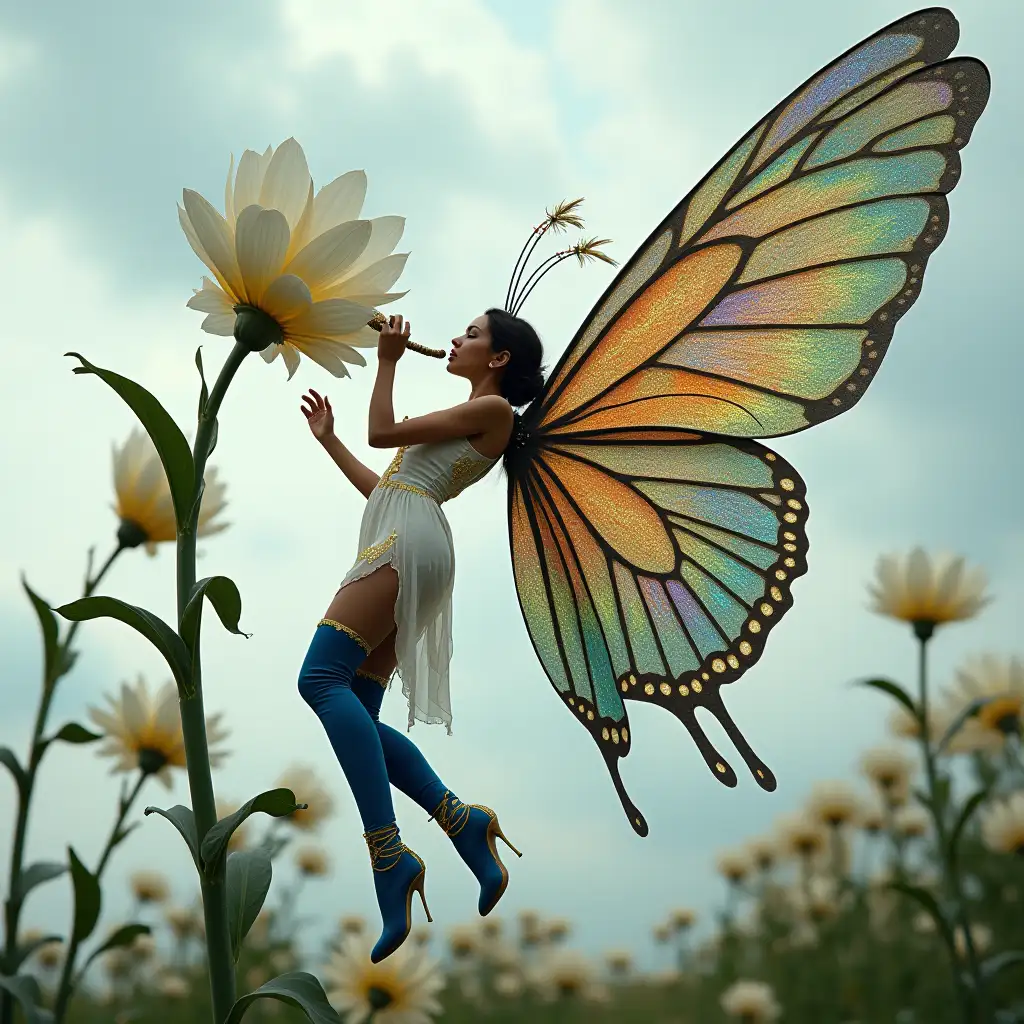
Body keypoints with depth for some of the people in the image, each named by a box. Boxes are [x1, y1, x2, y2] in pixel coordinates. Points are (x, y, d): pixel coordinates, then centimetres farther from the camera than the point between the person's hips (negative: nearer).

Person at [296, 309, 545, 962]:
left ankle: (390, 854, -29)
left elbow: (384, 431, -3)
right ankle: (461, 820, -5)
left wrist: (388, 361, 8)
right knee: (354, 715, -1)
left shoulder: (494, 407, 3)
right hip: (396, 547, 10)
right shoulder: (462, 421, 31)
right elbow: (382, 486, 32)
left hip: (408, 541, -10)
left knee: (322, 677, -23)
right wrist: (328, 440, 39)